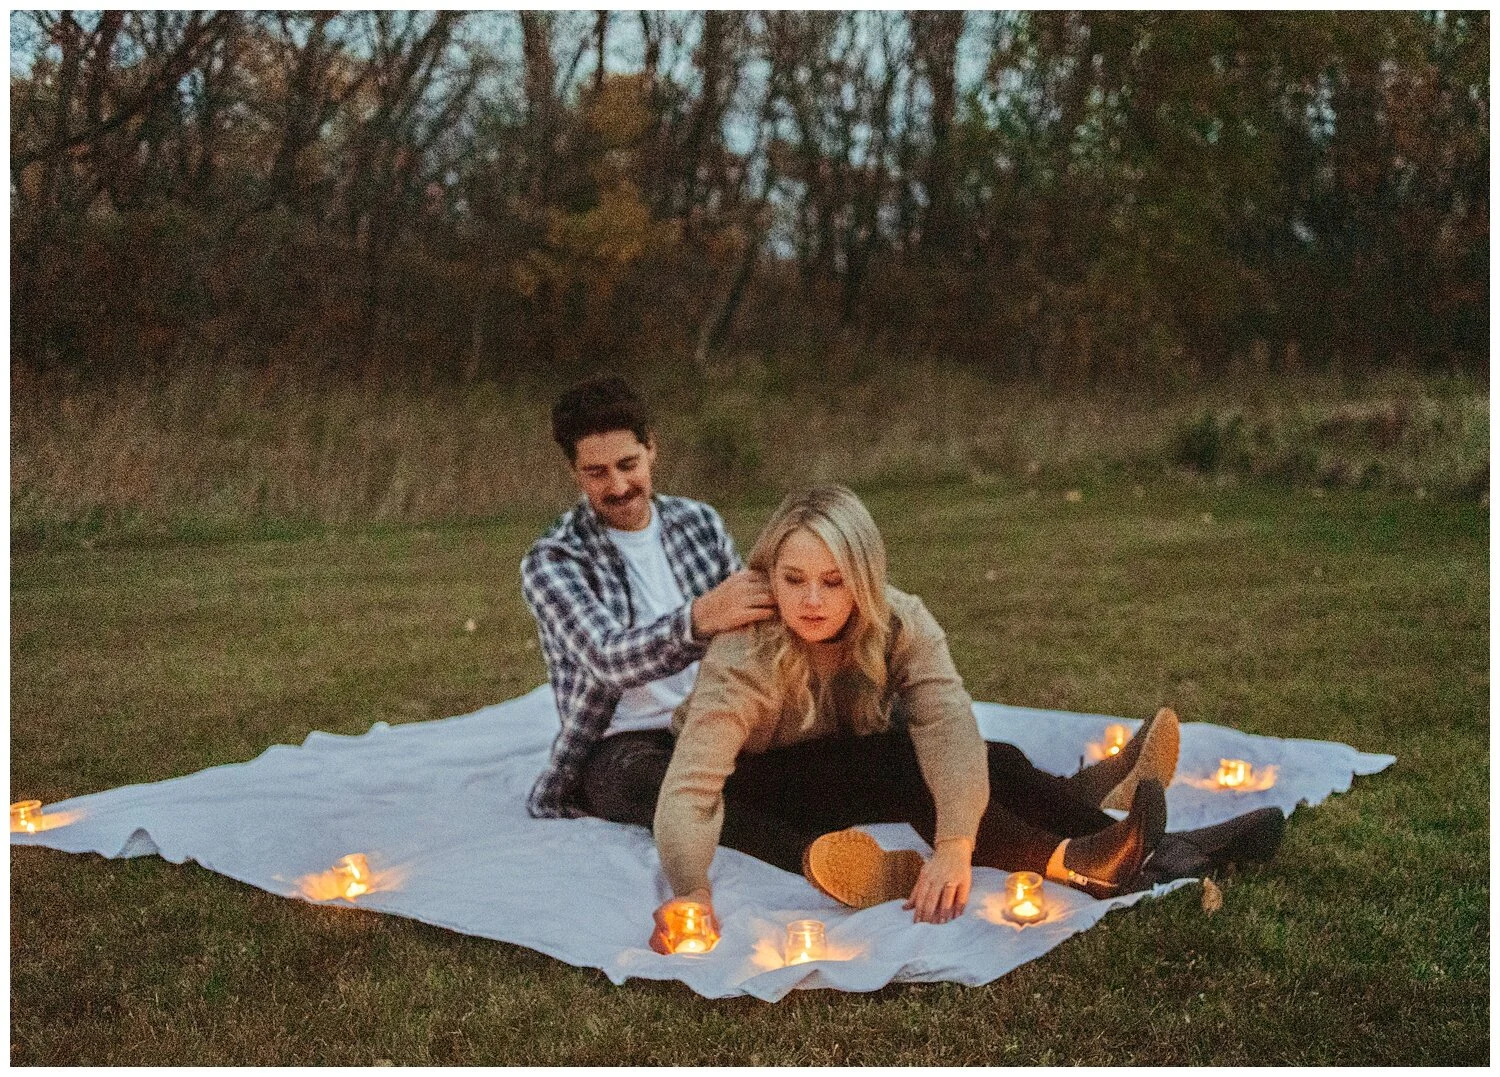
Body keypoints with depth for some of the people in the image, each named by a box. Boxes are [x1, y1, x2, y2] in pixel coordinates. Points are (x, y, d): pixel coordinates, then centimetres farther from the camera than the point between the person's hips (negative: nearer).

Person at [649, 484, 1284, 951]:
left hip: (858, 773, 4)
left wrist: (956, 843, -52)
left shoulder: (899, 623, -22)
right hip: (758, 790, -4)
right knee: (902, 765, -30)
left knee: (990, 763, -23)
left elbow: (950, 730, -36)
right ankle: (1077, 862, -34)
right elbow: (691, 782, -41)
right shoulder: (745, 656, -32)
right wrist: (689, 889, -58)